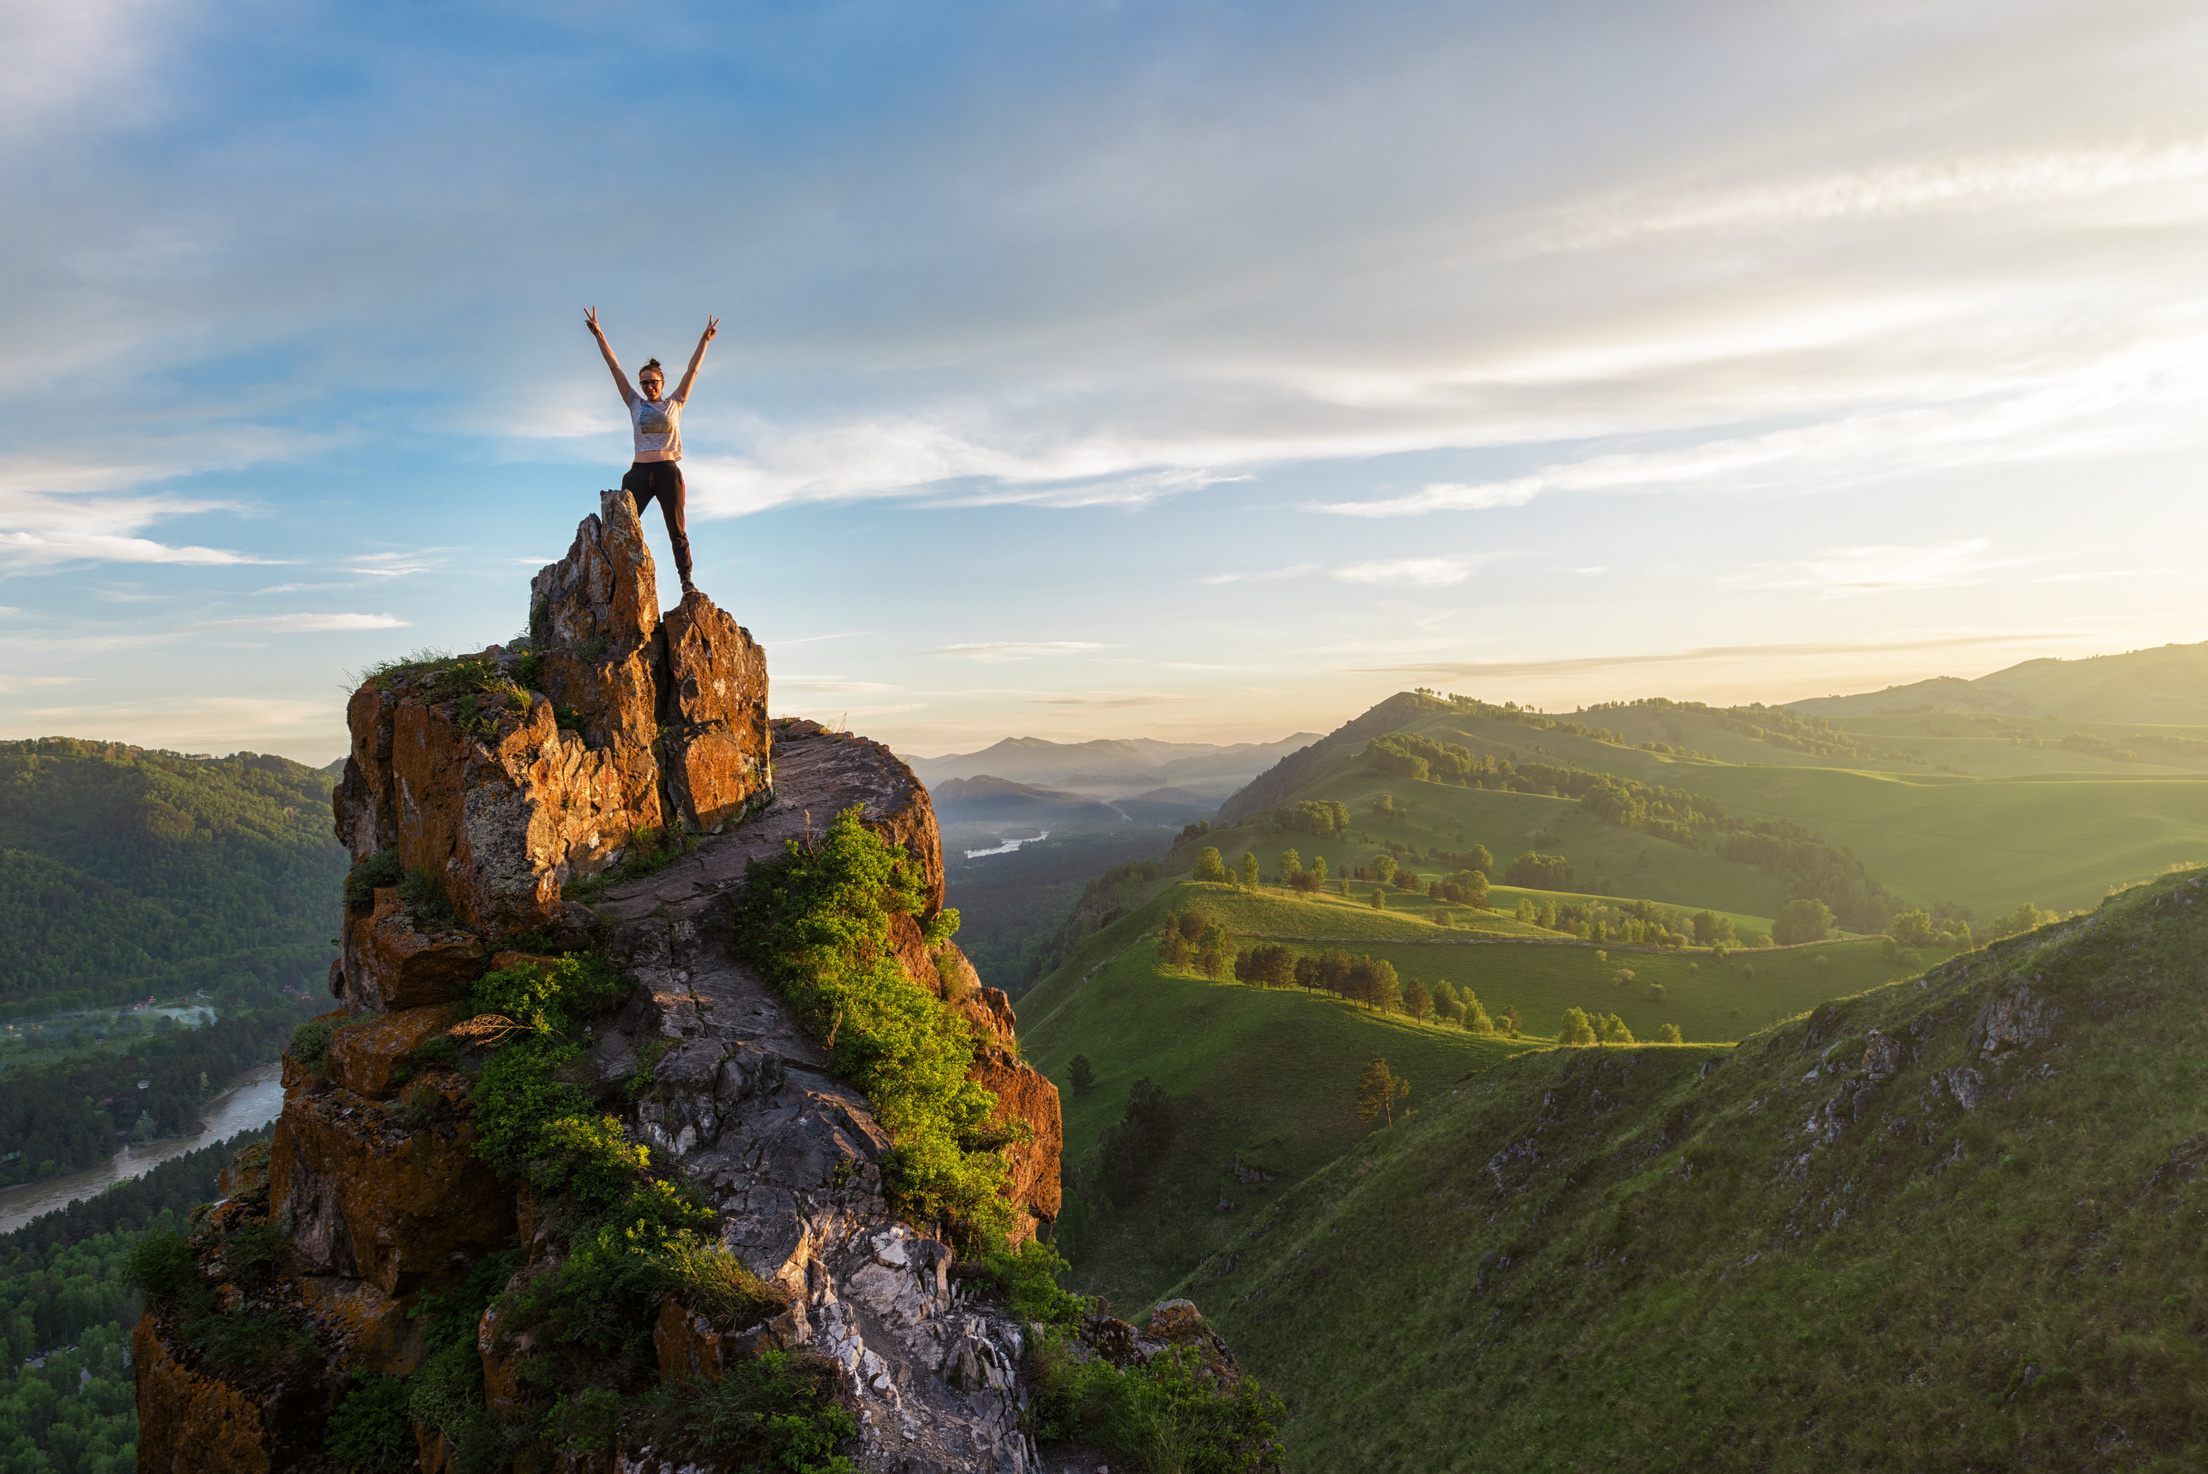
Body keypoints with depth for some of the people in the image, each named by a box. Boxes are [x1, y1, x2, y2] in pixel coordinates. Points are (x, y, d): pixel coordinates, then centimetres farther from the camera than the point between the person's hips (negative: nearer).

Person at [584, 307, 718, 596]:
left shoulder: (674, 404, 12)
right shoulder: (635, 404, 15)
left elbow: (692, 370, 6)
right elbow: (615, 367, 13)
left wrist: (705, 340, 0)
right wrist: (598, 335, 9)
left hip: (668, 472, -1)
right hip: (639, 472, 2)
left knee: (677, 531, -2)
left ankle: (686, 580, 1)